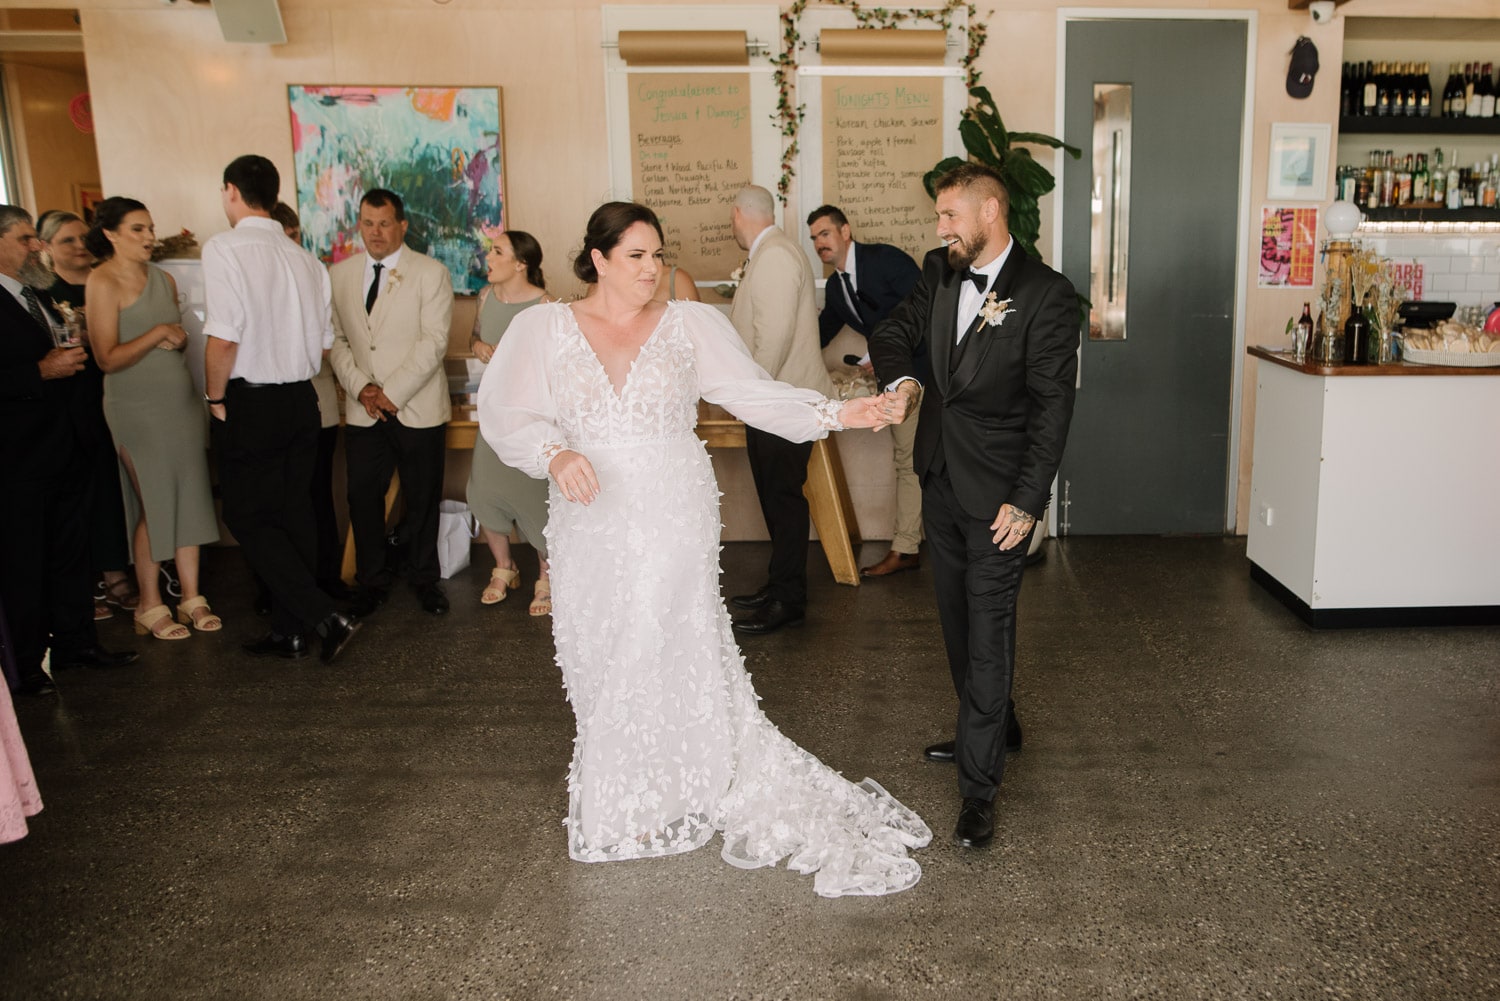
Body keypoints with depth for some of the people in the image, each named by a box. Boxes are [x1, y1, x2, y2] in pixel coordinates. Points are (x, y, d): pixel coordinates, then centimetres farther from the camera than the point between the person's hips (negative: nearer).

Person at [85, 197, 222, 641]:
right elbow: (107, 358, -14)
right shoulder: (103, 281, -9)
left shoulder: (164, 279, 11)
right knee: (153, 504, 0)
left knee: (189, 499, 5)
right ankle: (150, 606, 13)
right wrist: (157, 334, -16)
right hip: (137, 409, -6)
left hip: (182, 401, 6)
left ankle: (191, 598, 14)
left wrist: (178, 338, 0)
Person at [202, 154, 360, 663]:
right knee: (293, 514, 12)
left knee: (249, 518, 4)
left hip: (249, 405, -6)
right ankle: (288, 631, 21)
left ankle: (326, 616, -5)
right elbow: (324, 341, 10)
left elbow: (224, 336, -21)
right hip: (301, 401, 7)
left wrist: (216, 398, -8)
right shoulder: (306, 259, 7)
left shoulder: (225, 248, -13)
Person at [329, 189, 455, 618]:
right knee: (364, 500, 4)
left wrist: (392, 393, -14)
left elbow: (434, 342, -10)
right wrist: (360, 387, -8)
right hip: (364, 413, 3)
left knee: (422, 501, 7)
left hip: (418, 410, -2)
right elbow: (336, 339, 7)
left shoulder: (431, 274, -2)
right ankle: (372, 582, 20)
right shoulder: (339, 274, 9)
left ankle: (425, 579, 23)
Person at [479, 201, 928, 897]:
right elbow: (506, 413, -5)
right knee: (602, 657, 9)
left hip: (674, 523, -1)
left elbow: (755, 392, -5)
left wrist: (835, 414, -18)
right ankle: (620, 799, 28)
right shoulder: (544, 328, 2)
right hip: (591, 526, 1)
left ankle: (676, 794, 25)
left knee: (676, 653, 4)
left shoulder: (691, 324, 1)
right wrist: (556, 453, -24)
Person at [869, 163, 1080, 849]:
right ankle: (994, 727, 38)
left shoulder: (1047, 295, -14)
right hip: (942, 478, 7)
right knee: (956, 617, 17)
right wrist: (899, 378, -11)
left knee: (988, 625, -6)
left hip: (998, 489, -7)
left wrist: (1027, 501, -19)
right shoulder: (940, 272, 6)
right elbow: (894, 332, 13)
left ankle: (979, 785, 1)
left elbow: (1053, 405, -15)